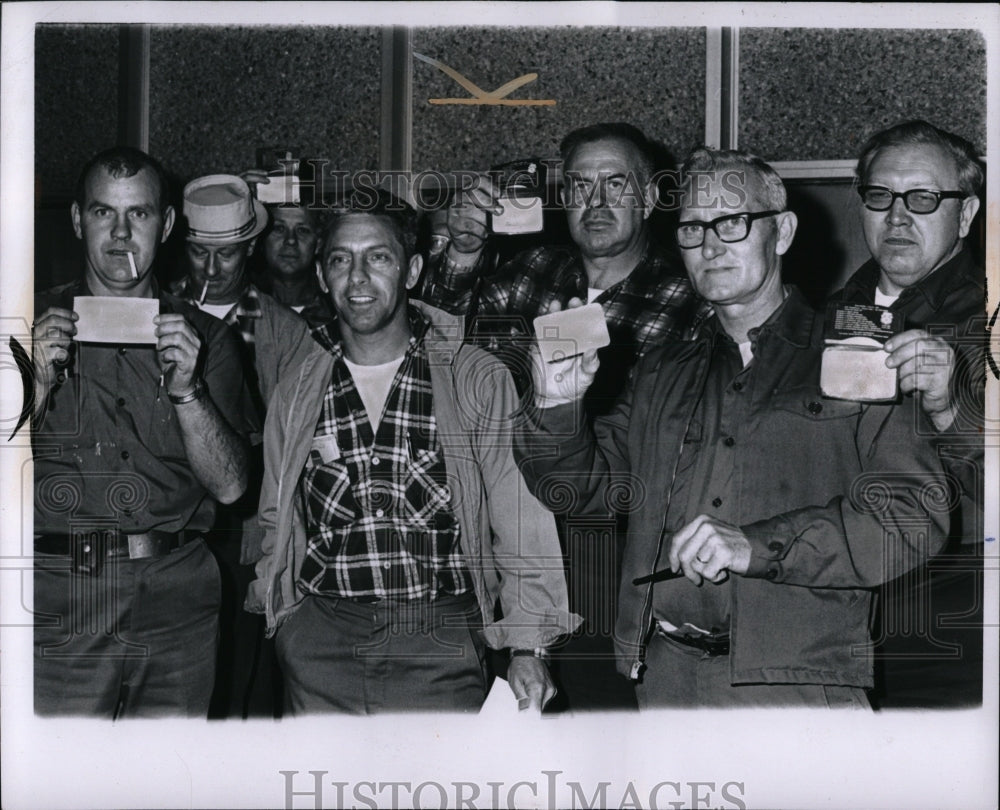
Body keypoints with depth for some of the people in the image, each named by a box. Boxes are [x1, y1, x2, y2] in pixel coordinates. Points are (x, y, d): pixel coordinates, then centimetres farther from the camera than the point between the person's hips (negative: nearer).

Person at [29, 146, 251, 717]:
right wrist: (38, 382, -12)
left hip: (178, 601, 1)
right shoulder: (37, 324, 8)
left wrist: (185, 390, -12)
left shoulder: (206, 338, 9)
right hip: (57, 600, -1)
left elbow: (230, 487, 1)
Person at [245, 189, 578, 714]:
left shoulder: (479, 381, 3)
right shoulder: (295, 395, 12)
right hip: (319, 637, 2)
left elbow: (522, 523, 2)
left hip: (440, 638, -2)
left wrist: (527, 648, -5)